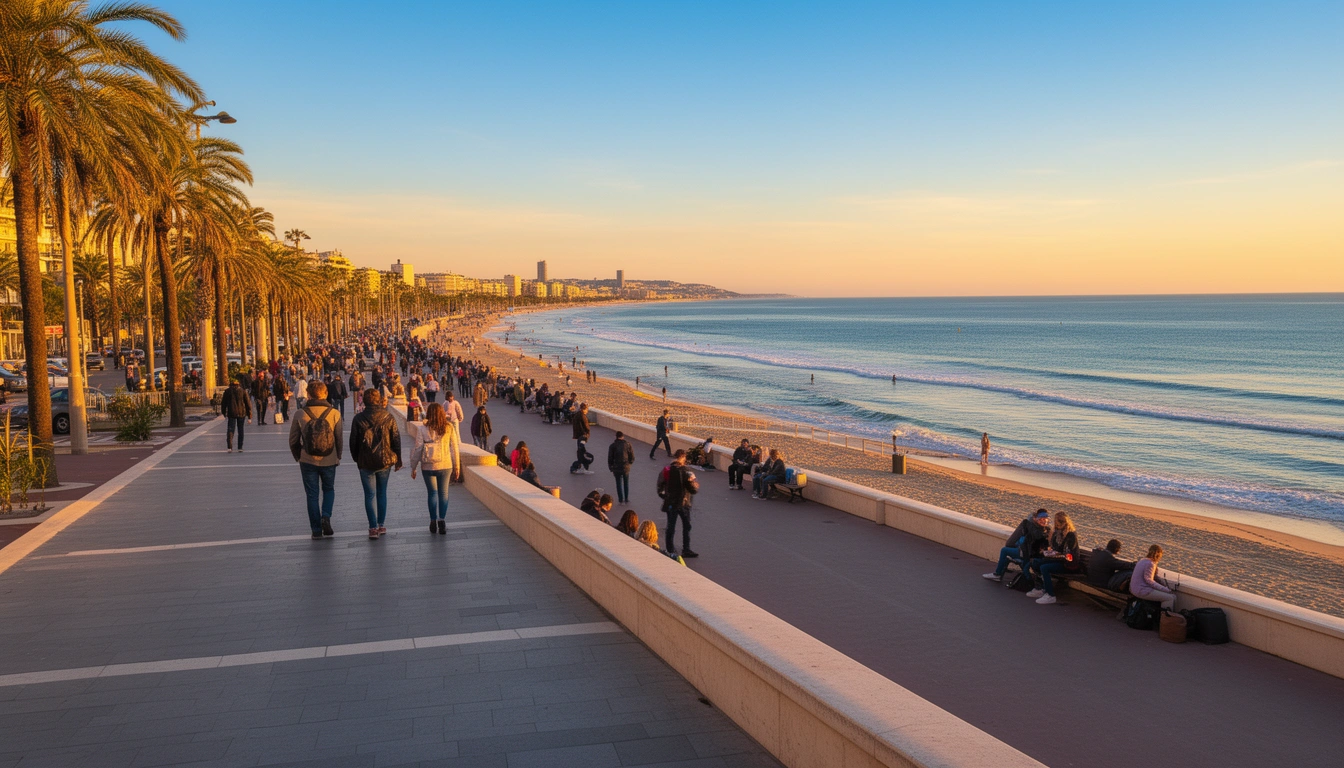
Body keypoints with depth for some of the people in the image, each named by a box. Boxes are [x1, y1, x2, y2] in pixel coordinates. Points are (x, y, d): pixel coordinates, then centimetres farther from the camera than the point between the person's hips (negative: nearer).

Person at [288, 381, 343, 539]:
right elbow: (339, 439, -3)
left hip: (308, 461, 0)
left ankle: (316, 529, 12)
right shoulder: (334, 414, -9)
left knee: (312, 495, 11)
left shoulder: (300, 414, -8)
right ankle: (326, 516, 0)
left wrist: (298, 457, 14)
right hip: (329, 461, 0)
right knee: (329, 490, 22)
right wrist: (338, 457, 12)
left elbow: (293, 440, -2)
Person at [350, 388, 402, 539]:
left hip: (366, 463, -2)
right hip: (385, 460, 2)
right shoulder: (388, 417, -3)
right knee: (382, 493, 15)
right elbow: (396, 439, -1)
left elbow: (353, 442, 0)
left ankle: (373, 527, -1)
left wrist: (356, 458, 15)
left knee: (370, 495, 4)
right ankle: (381, 525, 18)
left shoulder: (358, 419, -6)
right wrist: (398, 460, 7)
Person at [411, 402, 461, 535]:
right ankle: (441, 520, -1)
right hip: (445, 465, 1)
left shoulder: (422, 428, -6)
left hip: (428, 466, -1)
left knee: (432, 493, 11)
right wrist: (456, 466, 12)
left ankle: (433, 521, 12)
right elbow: (454, 448, 2)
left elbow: (418, 449, -3)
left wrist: (413, 468, 6)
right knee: (443, 493, 9)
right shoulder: (449, 428, -2)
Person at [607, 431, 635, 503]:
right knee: (626, 483, 14)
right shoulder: (628, 444, -3)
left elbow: (610, 458, -2)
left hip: (616, 468, -1)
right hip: (626, 467, 1)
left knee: (619, 484, 9)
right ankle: (626, 499, 17)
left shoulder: (612, 446, -5)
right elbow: (632, 457, -1)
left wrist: (611, 468, 8)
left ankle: (621, 499, 9)